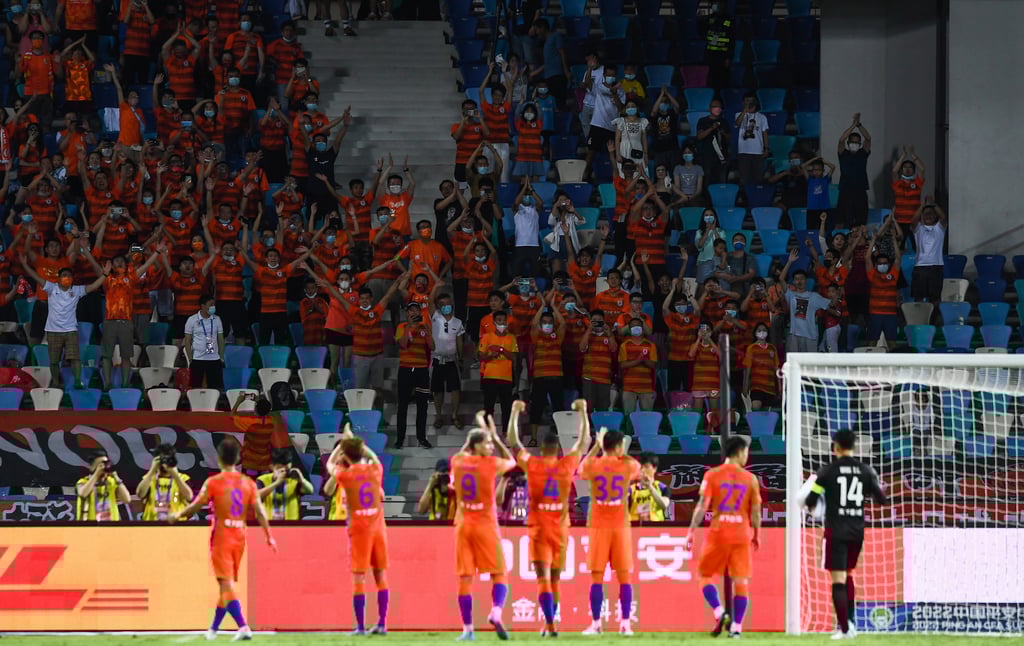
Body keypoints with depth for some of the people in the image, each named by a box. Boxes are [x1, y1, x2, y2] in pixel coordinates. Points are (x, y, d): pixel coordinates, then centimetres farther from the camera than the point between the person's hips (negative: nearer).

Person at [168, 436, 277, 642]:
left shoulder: (213, 482, -7)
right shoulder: (248, 483, 4)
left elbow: (196, 506, -4)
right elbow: (259, 511, 0)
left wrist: (178, 515, 14)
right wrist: (269, 536, 6)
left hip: (221, 538, -5)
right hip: (239, 538, 5)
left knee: (227, 584, -8)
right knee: (226, 584, 15)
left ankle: (243, 626, -24)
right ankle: (214, 628, 27)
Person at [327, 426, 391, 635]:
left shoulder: (345, 475, -5)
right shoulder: (375, 470, 3)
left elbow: (330, 464, 18)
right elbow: (375, 458, 29)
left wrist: (343, 443, 24)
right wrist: (356, 442, 35)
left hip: (359, 529, -3)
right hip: (378, 527, 3)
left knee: (359, 579, -1)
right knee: (381, 576, 8)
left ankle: (360, 626, -4)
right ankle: (382, 624, 7)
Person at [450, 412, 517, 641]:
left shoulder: (458, 462, 3)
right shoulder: (491, 464, -8)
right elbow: (511, 461, 14)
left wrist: (479, 431, 31)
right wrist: (496, 436, 17)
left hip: (463, 526, 3)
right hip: (485, 525, -3)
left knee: (465, 578, 3)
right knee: (499, 574, 5)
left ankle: (467, 629, -1)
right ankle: (496, 612, -21)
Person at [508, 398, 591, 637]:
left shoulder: (532, 465, -6)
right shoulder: (568, 464, -2)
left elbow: (513, 442, 6)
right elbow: (584, 441, 13)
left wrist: (515, 412, 16)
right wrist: (583, 412, 24)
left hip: (538, 527, -2)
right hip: (560, 527, 2)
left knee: (543, 577, -7)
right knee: (555, 577, 15)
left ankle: (550, 624, -21)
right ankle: (548, 623, 22)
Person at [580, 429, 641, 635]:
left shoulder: (592, 465, -1)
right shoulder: (627, 465, -1)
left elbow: (581, 469, 24)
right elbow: (638, 469, 23)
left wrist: (596, 447, 28)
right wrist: (621, 455, 29)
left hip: (599, 527, 0)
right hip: (621, 526, 0)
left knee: (597, 577, 2)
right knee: (624, 577, 4)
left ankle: (596, 624, -2)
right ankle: (625, 624, -1)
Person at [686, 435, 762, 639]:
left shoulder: (712, 475, -1)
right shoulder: (750, 479, 2)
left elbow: (702, 505, -7)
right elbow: (756, 511, 3)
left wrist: (692, 531, -3)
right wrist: (756, 535, 16)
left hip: (718, 532, -1)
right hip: (742, 534, 1)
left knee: (705, 575, 12)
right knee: (741, 580, 5)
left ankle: (719, 613, -8)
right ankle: (736, 627, -1)